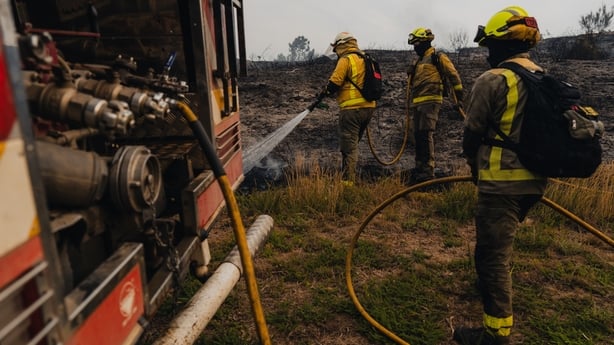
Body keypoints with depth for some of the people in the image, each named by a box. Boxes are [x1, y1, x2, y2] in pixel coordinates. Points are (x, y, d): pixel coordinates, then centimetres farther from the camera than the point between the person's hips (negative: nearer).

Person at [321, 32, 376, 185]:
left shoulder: (346, 60, -9)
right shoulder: (366, 59, 17)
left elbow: (335, 82, -13)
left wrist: (326, 92, 6)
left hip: (351, 109, -8)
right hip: (369, 107, 8)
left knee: (348, 147, -4)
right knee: (353, 144, 17)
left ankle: (347, 180, -2)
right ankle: (350, 177, 22)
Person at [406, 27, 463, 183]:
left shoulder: (438, 58, -1)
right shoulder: (418, 62, 24)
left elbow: (453, 75, -4)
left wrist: (459, 97, -7)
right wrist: (409, 104, 25)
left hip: (430, 101, -8)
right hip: (417, 103, 8)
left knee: (425, 134, -15)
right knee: (418, 135, 8)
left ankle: (428, 169, -13)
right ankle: (420, 167, 16)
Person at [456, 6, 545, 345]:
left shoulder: (492, 80, -14)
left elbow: (472, 132, -8)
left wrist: (476, 167, 10)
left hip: (502, 181, -8)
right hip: (535, 180, 8)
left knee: (492, 252, -1)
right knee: (499, 242, 27)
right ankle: (494, 283, 47)